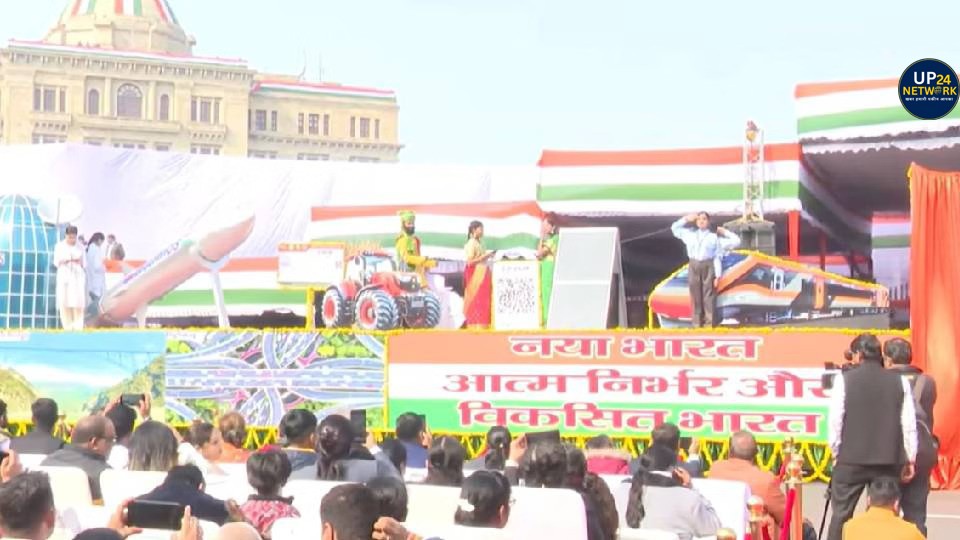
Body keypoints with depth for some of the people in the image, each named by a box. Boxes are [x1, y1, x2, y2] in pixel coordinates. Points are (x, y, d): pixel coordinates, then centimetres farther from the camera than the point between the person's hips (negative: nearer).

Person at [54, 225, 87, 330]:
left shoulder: (80, 246, 5)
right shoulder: (59, 246, 3)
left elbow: (84, 263, 9)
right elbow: (56, 262, 4)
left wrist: (79, 262, -13)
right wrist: (64, 261, -15)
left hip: (77, 275, 0)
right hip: (64, 275, 0)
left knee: (77, 300, -12)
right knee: (64, 300, -9)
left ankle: (78, 326, -13)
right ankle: (67, 326, -7)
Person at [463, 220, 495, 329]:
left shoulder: (479, 243, 15)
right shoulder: (471, 243, -10)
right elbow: (470, 262, -16)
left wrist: (488, 256, 6)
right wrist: (485, 256, -16)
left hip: (482, 274, 9)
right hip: (476, 275, -9)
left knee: (484, 300, 6)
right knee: (477, 300, -9)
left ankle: (481, 325, 8)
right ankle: (476, 325, -8)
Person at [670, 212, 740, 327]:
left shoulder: (714, 237, 7)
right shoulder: (690, 235, 15)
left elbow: (736, 241, 8)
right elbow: (675, 228, 26)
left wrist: (725, 232, 11)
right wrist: (686, 219, 21)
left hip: (707, 266, -2)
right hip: (693, 266, 2)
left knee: (708, 296, -4)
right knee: (695, 295, 2)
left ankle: (709, 324, -3)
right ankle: (697, 324, 5)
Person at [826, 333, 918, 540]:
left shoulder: (845, 380, -4)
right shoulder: (900, 382, 2)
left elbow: (835, 420, -4)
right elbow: (909, 424, 2)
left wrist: (836, 451, 9)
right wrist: (910, 459, 10)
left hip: (851, 459, -2)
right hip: (889, 460, 2)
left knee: (841, 514, 5)